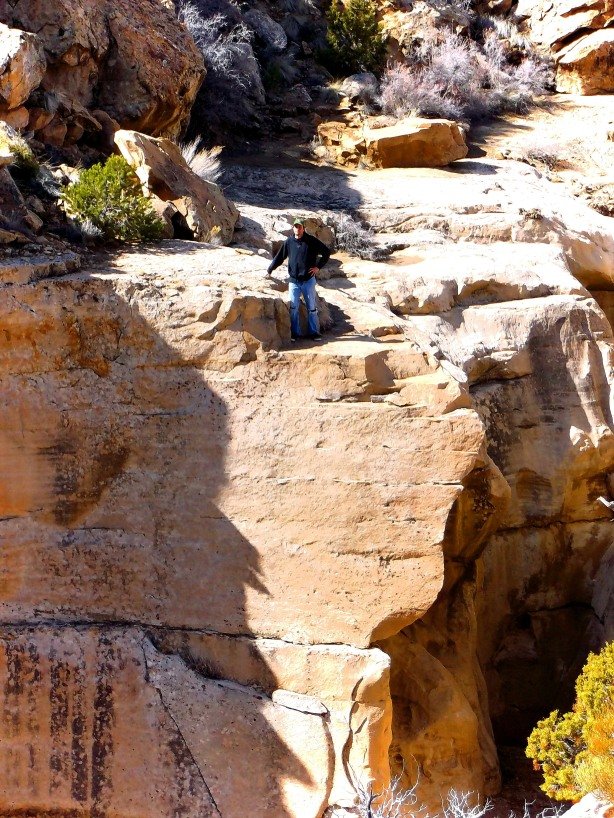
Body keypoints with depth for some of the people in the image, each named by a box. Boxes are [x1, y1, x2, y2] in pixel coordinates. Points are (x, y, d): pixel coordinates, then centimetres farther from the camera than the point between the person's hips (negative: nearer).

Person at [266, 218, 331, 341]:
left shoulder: (312, 241, -4)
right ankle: (294, 333, 6)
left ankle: (314, 332, 13)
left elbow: (326, 252, 3)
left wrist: (318, 266, -2)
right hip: (294, 281, 1)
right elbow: (279, 257, 11)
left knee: (311, 307, 6)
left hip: (308, 280, -1)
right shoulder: (289, 242, 1)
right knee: (293, 308, -2)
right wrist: (269, 270, 11)